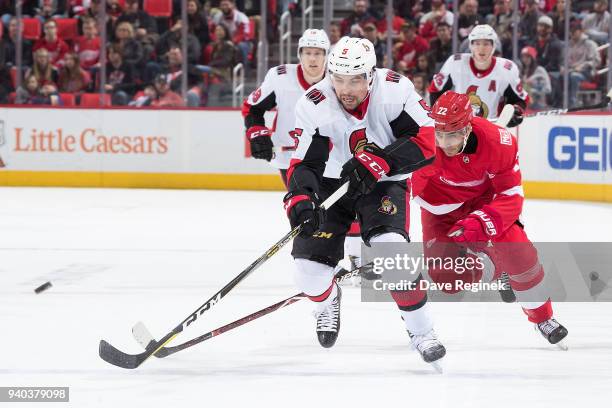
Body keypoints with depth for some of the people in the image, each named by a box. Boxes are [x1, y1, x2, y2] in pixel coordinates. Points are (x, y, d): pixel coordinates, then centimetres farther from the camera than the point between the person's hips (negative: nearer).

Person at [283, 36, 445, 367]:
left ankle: (420, 329, -10)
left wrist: (378, 162, -32)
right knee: (310, 268, -10)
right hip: (331, 184, 2)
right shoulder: (313, 106, -21)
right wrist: (300, 199, -41)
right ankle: (327, 301, 29)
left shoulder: (395, 90, -22)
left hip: (384, 184, -1)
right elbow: (304, 163, -21)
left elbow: (426, 141, -21)